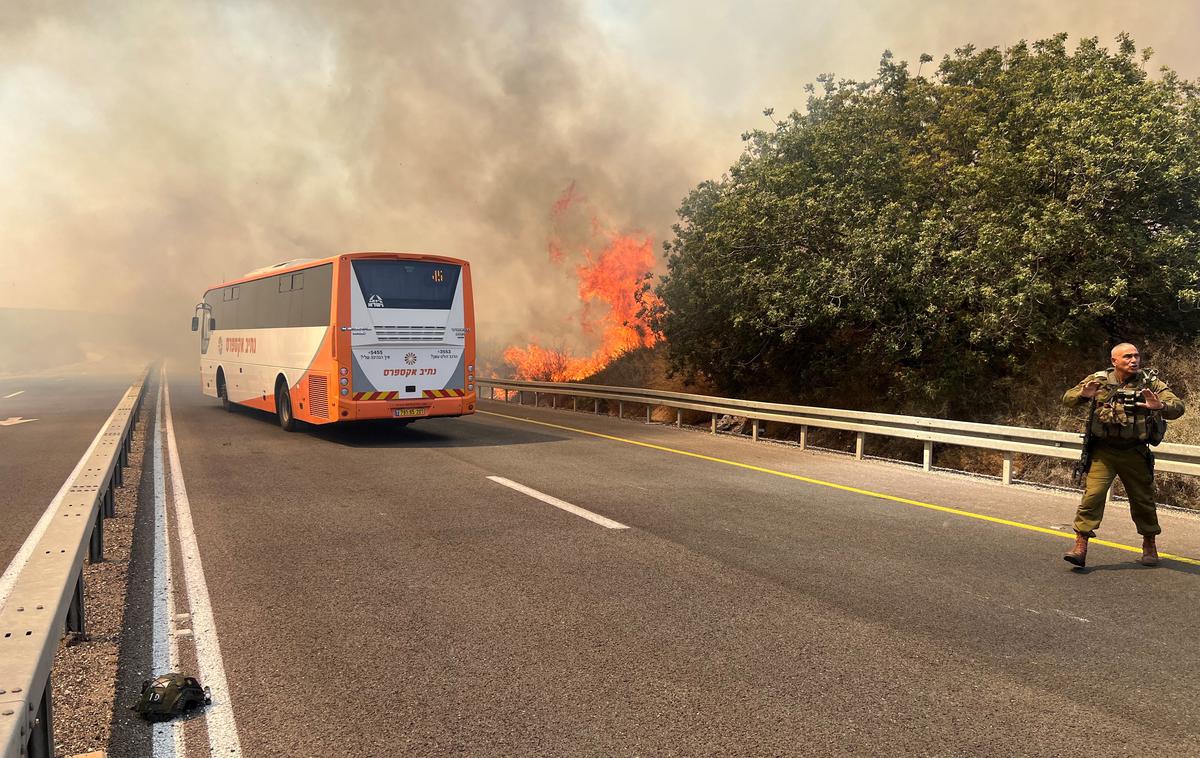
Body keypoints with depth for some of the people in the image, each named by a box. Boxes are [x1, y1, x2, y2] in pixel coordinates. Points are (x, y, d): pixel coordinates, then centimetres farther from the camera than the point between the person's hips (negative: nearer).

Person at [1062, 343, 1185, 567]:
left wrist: (1160, 406, -32)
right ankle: (1080, 547, -9)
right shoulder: (1098, 380, 0)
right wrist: (1083, 395, -23)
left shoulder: (1150, 382, -2)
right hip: (1102, 452, -1)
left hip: (1135, 453, 1)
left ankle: (1149, 545, 34)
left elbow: (1178, 407, -9)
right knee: (1092, 494, -12)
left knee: (1143, 499, 13)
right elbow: (1068, 399, 0)